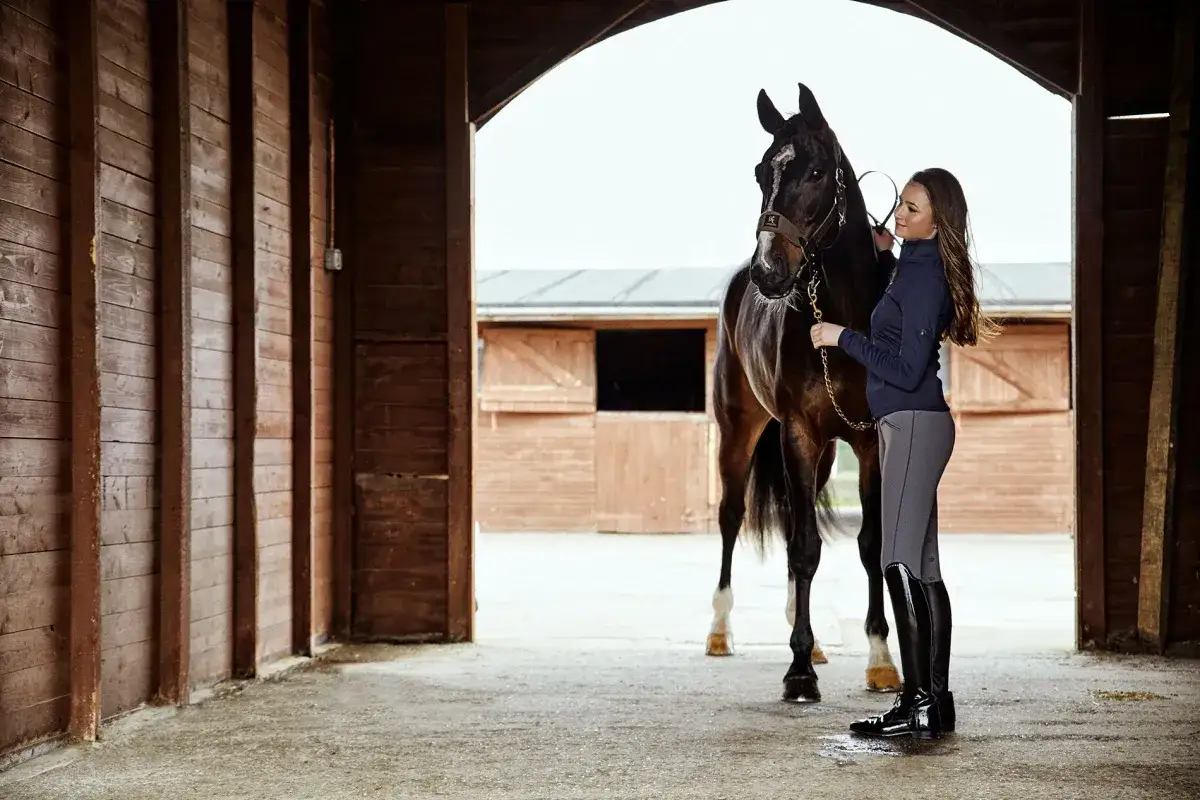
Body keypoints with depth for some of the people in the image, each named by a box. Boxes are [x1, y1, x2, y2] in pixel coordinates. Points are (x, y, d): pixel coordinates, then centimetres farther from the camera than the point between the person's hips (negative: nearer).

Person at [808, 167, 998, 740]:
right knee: (921, 568, 11)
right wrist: (883, 256, 27)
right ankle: (936, 701, 14)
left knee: (900, 565, -14)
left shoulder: (923, 278, -14)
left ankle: (919, 704, -15)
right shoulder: (915, 268, 15)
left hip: (914, 423, -10)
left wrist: (842, 338, -15)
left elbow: (907, 370, -19)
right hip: (912, 425, 10)